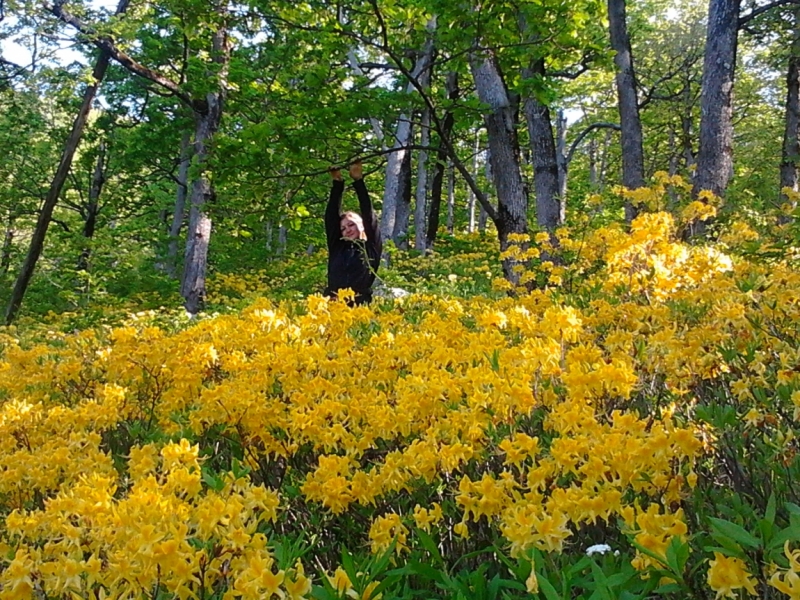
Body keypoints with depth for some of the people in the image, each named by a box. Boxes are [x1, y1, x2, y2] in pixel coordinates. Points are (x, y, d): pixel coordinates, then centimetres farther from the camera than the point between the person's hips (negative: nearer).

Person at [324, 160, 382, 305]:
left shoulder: (372, 248, 13)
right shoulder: (337, 248, 19)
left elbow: (369, 217, 6)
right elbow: (331, 217, 15)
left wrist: (358, 181, 6)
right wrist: (337, 184, 10)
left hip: (361, 305, -2)